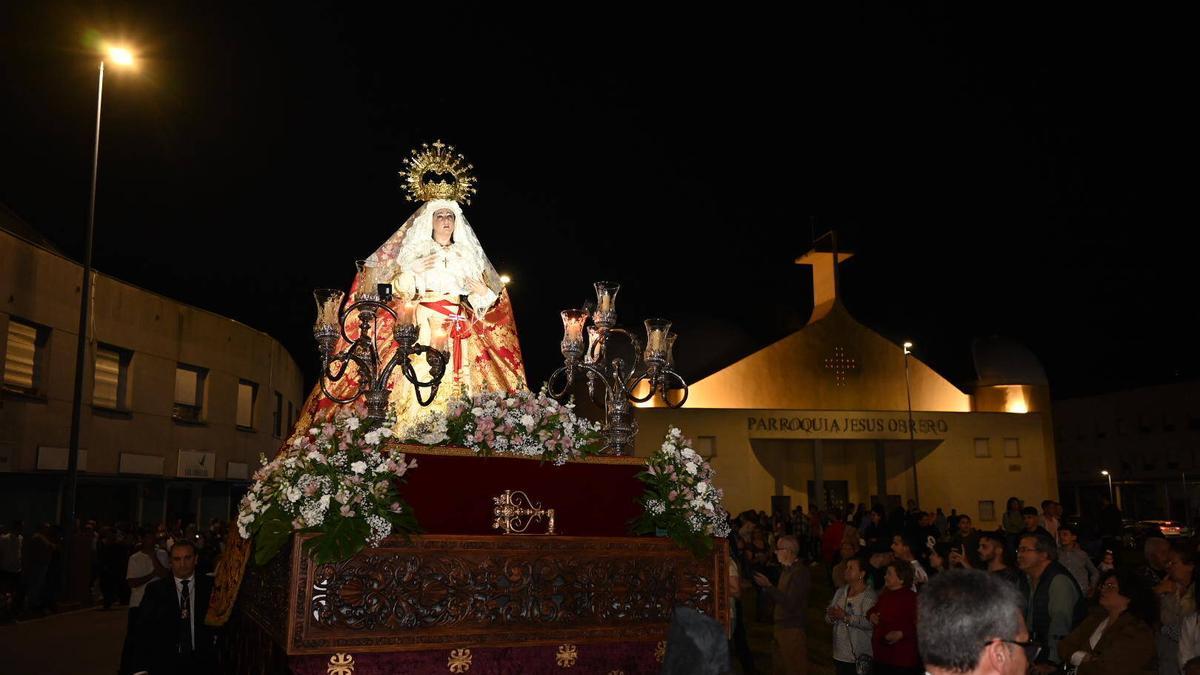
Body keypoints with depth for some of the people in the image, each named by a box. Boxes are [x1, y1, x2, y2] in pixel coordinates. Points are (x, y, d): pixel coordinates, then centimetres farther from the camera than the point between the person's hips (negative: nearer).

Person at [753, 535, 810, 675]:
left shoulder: (800, 572, -18)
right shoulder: (787, 570, 13)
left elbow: (790, 604, -23)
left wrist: (768, 586, -23)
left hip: (793, 629, -9)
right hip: (781, 627, 9)